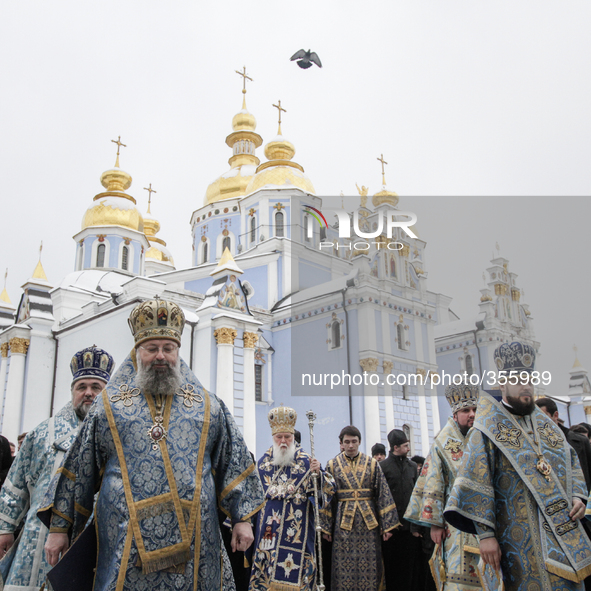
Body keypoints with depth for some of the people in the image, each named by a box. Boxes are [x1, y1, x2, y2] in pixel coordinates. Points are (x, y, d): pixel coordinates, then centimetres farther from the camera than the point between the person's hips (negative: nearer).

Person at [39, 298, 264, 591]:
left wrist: (242, 519, 3)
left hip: (192, 540, 1)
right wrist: (59, 528, 10)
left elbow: (234, 463, 10)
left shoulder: (207, 406, 10)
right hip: (125, 541, -1)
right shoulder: (110, 405, 9)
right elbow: (77, 470, 11)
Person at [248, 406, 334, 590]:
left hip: (297, 525, -3)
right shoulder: (264, 461, 9)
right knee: (266, 561, 3)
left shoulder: (305, 461, -1)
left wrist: (317, 473, -23)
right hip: (269, 524, 3)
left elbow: (328, 490, -5)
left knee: (296, 564, -5)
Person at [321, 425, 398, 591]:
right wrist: (326, 527, -1)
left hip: (368, 521, 1)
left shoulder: (372, 463, 4)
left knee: (369, 566, 3)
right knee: (344, 567, 0)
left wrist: (386, 525, -2)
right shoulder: (333, 465, 3)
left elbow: (383, 495, 2)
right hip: (343, 521, 0)